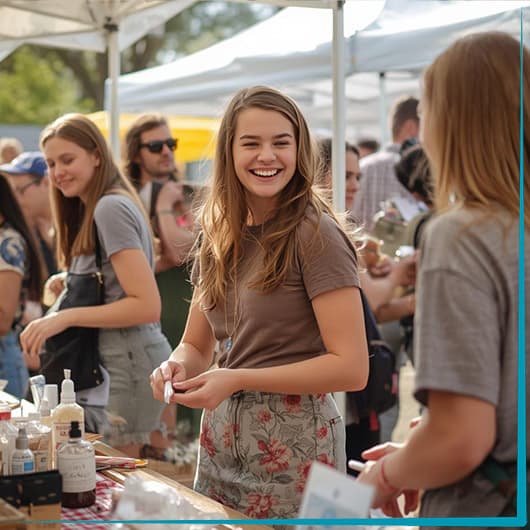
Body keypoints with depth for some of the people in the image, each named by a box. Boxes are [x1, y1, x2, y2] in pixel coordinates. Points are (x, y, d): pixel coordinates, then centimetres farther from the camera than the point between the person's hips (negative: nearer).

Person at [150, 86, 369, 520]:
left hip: (292, 441, -6)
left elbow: (351, 367, -18)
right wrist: (176, 367, -9)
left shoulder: (314, 235, -13)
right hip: (221, 436, 6)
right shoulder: (218, 237, 7)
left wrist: (237, 379, -21)